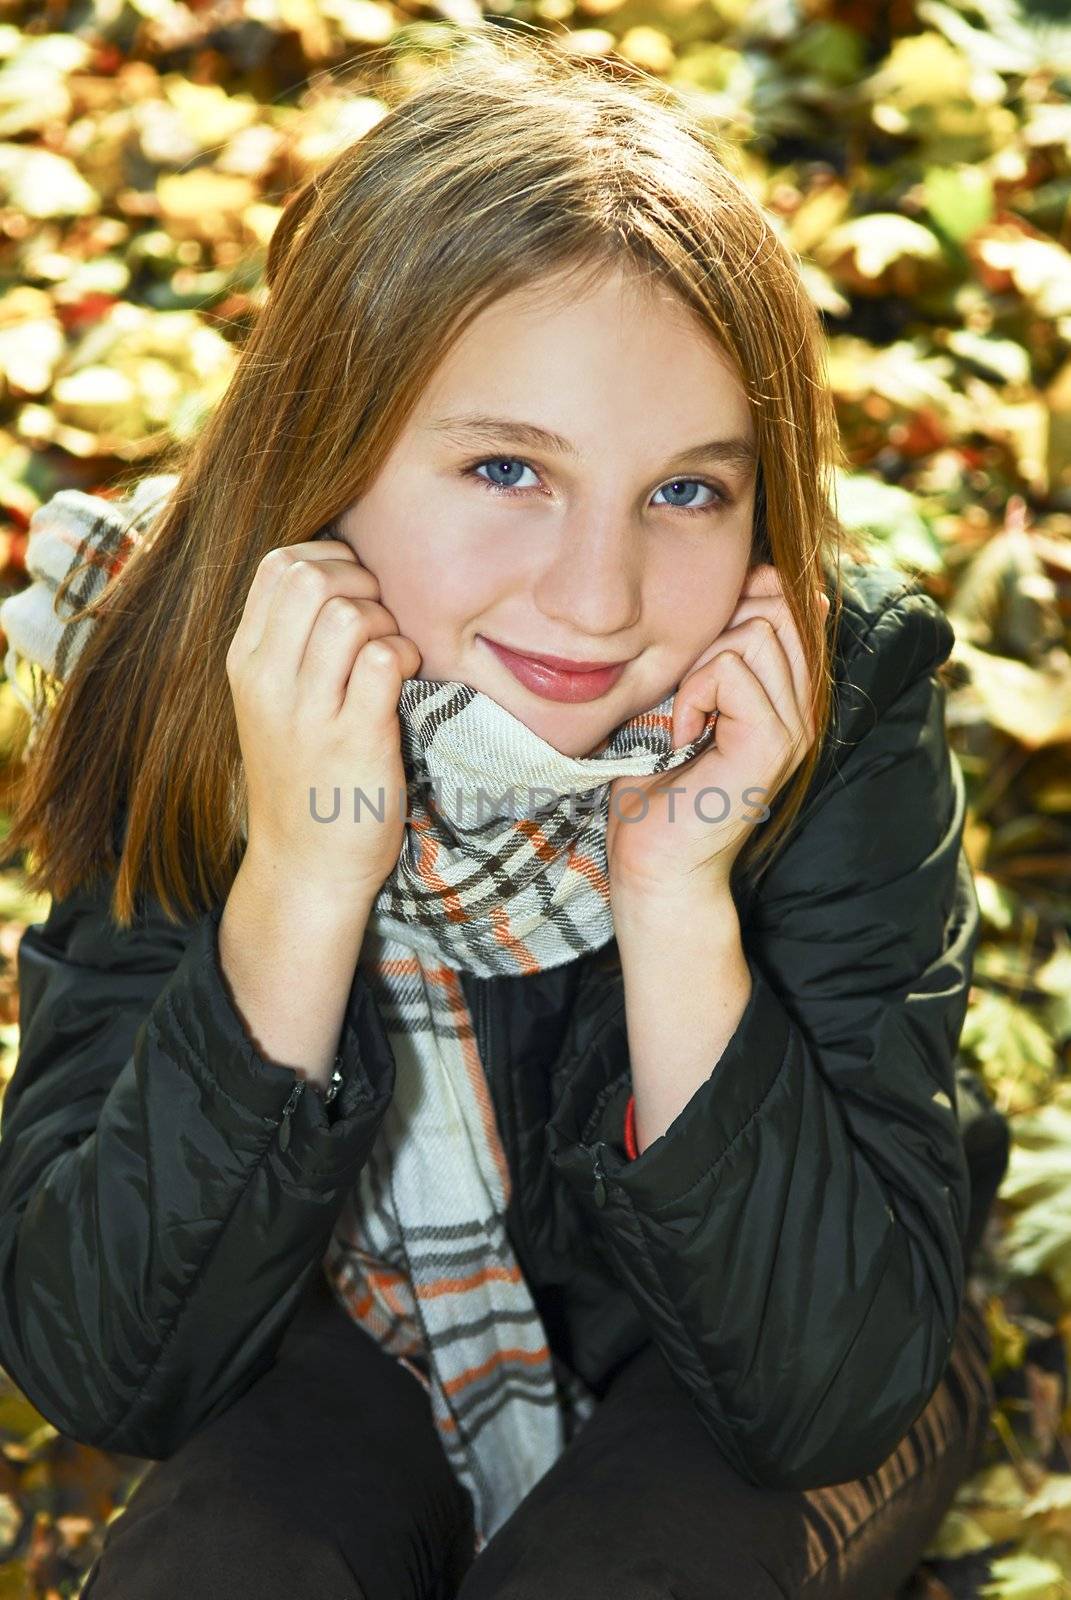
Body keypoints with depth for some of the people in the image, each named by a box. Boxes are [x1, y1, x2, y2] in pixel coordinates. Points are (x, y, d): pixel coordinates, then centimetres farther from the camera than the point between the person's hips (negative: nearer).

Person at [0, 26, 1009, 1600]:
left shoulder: (843, 697, -25)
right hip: (369, 1327, 1)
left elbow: (838, 1393, -25)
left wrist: (677, 901, -36)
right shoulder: (186, 703, -21)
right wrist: (301, 884, -35)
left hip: (727, 1374, 0)